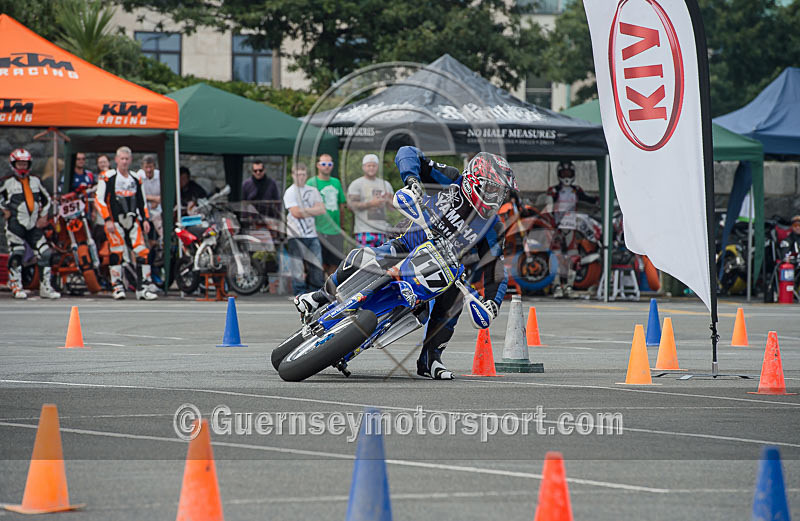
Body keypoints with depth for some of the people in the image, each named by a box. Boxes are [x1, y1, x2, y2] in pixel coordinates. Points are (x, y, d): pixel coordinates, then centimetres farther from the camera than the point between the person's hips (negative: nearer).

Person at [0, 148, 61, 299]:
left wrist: (43, 216, 13)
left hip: (34, 225, 4)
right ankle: (16, 287, 1)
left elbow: (46, 198, 22)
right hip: (15, 223, -4)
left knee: (45, 253, -3)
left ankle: (45, 287, 3)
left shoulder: (35, 181, 14)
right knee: (17, 254, -9)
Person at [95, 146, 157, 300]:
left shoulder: (136, 179, 15)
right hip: (115, 221, -4)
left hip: (133, 221, 4)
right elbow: (99, 200, -6)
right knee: (116, 253, -7)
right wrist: (108, 220, -13)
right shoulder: (108, 177, -2)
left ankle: (144, 287, -2)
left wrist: (145, 219, 11)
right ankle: (117, 287, 3)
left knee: (142, 251, -5)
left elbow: (142, 201, 22)